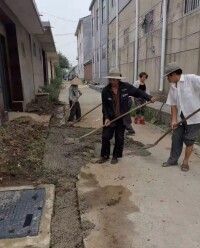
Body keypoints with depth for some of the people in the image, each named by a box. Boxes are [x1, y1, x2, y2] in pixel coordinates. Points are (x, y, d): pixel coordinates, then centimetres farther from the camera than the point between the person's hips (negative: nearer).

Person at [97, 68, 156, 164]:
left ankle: (115, 156, 26)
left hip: (122, 118, 0)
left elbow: (138, 92, 2)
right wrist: (106, 118, -16)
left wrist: (149, 98, -6)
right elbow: (104, 106, -5)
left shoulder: (126, 87, -9)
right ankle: (105, 155, 21)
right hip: (110, 118, 0)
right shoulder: (105, 91, -9)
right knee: (105, 137, 2)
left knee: (119, 138, 7)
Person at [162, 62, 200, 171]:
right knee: (176, 138, 10)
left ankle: (185, 162, 24)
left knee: (188, 140, 4)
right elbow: (173, 104, 3)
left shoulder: (191, 79, -16)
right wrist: (174, 120, -4)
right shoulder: (172, 87, 4)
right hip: (181, 117, 6)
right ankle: (173, 160, 27)